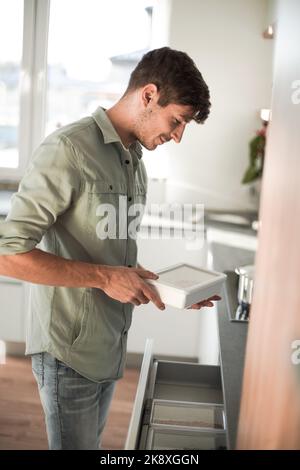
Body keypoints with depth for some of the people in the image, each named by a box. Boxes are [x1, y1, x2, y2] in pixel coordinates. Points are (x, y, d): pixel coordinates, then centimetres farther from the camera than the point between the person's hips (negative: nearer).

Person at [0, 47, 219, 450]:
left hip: (110, 347, 8)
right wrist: (104, 277, -24)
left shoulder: (135, 162, 10)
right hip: (69, 351, -8)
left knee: (92, 443, 21)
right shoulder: (68, 150, -18)